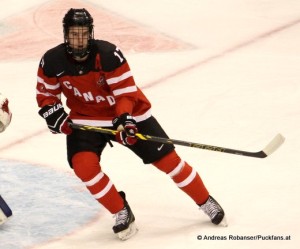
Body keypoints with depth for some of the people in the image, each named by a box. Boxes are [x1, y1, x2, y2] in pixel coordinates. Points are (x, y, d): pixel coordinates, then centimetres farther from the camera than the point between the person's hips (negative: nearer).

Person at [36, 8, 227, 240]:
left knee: (167, 158, -2)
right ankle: (122, 213, -3)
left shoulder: (108, 54, -26)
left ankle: (206, 202, 18)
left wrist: (124, 117, -37)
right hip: (87, 119, 2)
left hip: (126, 114, -2)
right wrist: (52, 112, -18)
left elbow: (126, 91, -21)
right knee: (83, 165, -23)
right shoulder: (52, 61, -17)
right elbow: (46, 93, 0)